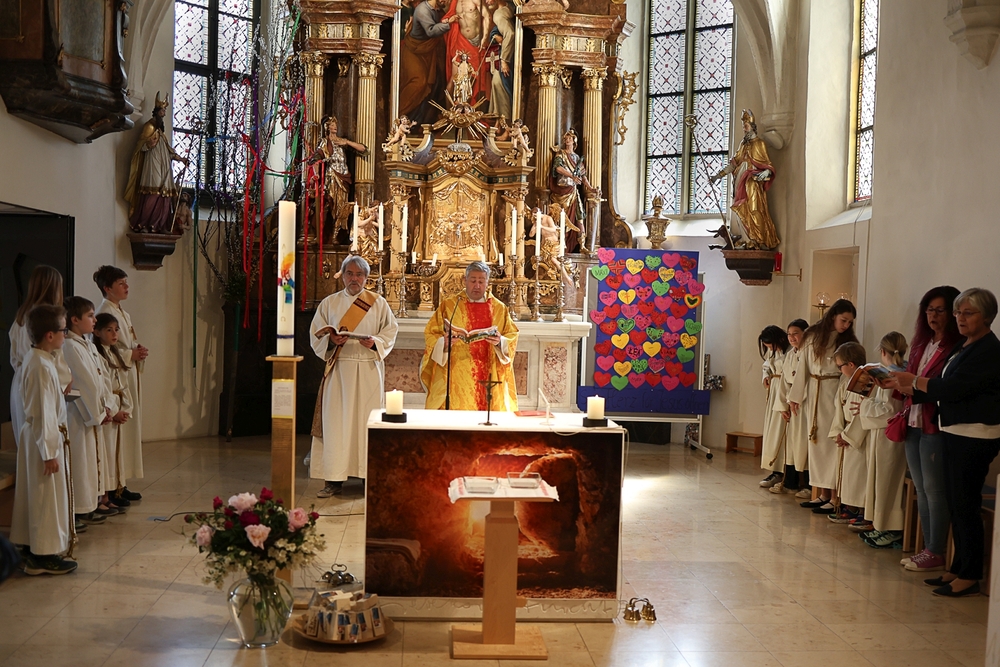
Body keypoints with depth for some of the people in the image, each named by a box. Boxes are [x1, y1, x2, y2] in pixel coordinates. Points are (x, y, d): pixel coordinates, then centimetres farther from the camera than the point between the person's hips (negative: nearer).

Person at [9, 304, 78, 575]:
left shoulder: (33, 358, 6)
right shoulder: (42, 366, -23)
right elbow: (42, 412, -23)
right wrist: (49, 452, -20)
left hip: (33, 433, 10)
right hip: (45, 438, -10)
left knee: (34, 493, 18)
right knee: (47, 497, 1)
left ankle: (30, 545, 29)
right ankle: (43, 556, 10)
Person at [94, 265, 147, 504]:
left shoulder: (123, 313, 16)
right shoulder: (104, 313, -12)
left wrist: (138, 352, 3)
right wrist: (131, 354, -17)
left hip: (130, 377, 10)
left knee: (129, 429, 10)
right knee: (115, 430, -7)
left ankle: (120, 484, 17)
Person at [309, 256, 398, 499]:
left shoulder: (378, 303, 7)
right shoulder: (329, 303, 10)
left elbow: (390, 332, 5)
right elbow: (316, 335, 8)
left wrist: (375, 342, -13)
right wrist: (331, 340, -12)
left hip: (368, 370, -1)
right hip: (338, 369, 1)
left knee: (367, 420, -1)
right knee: (335, 421, -3)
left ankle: (369, 475, 5)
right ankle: (333, 479, 0)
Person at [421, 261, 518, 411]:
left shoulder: (499, 308, 11)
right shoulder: (448, 305, 5)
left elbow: (512, 337, 7)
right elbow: (431, 335, 1)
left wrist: (500, 342, -14)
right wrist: (444, 342, -19)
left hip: (489, 380, 2)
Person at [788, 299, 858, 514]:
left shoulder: (848, 341, 1)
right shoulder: (813, 337, 6)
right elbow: (803, 366, 8)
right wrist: (795, 395, 7)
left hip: (835, 394, -3)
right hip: (814, 394, 3)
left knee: (832, 442, -6)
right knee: (816, 442, 7)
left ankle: (834, 496, -1)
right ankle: (822, 494, 15)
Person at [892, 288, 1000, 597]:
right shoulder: (963, 348, 15)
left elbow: (955, 388, -20)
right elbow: (945, 388, 15)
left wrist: (914, 381, -13)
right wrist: (909, 391, 7)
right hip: (956, 432, 10)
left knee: (965, 504, -5)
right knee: (956, 502, 13)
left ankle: (970, 577, 3)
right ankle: (958, 568, 21)